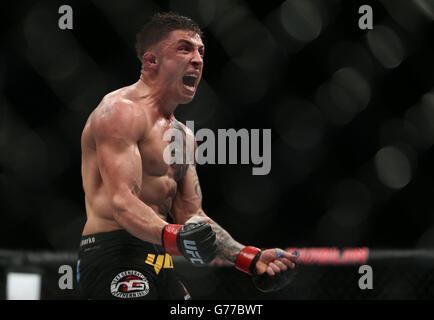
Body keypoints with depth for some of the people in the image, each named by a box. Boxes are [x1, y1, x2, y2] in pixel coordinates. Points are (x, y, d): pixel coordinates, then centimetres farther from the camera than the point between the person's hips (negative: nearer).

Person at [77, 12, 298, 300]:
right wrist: (173, 236, -37)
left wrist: (250, 259, 8)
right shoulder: (121, 111, -9)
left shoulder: (183, 135, 21)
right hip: (114, 257, -10)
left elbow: (191, 216, 19)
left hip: (159, 263, 10)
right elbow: (122, 202, -21)